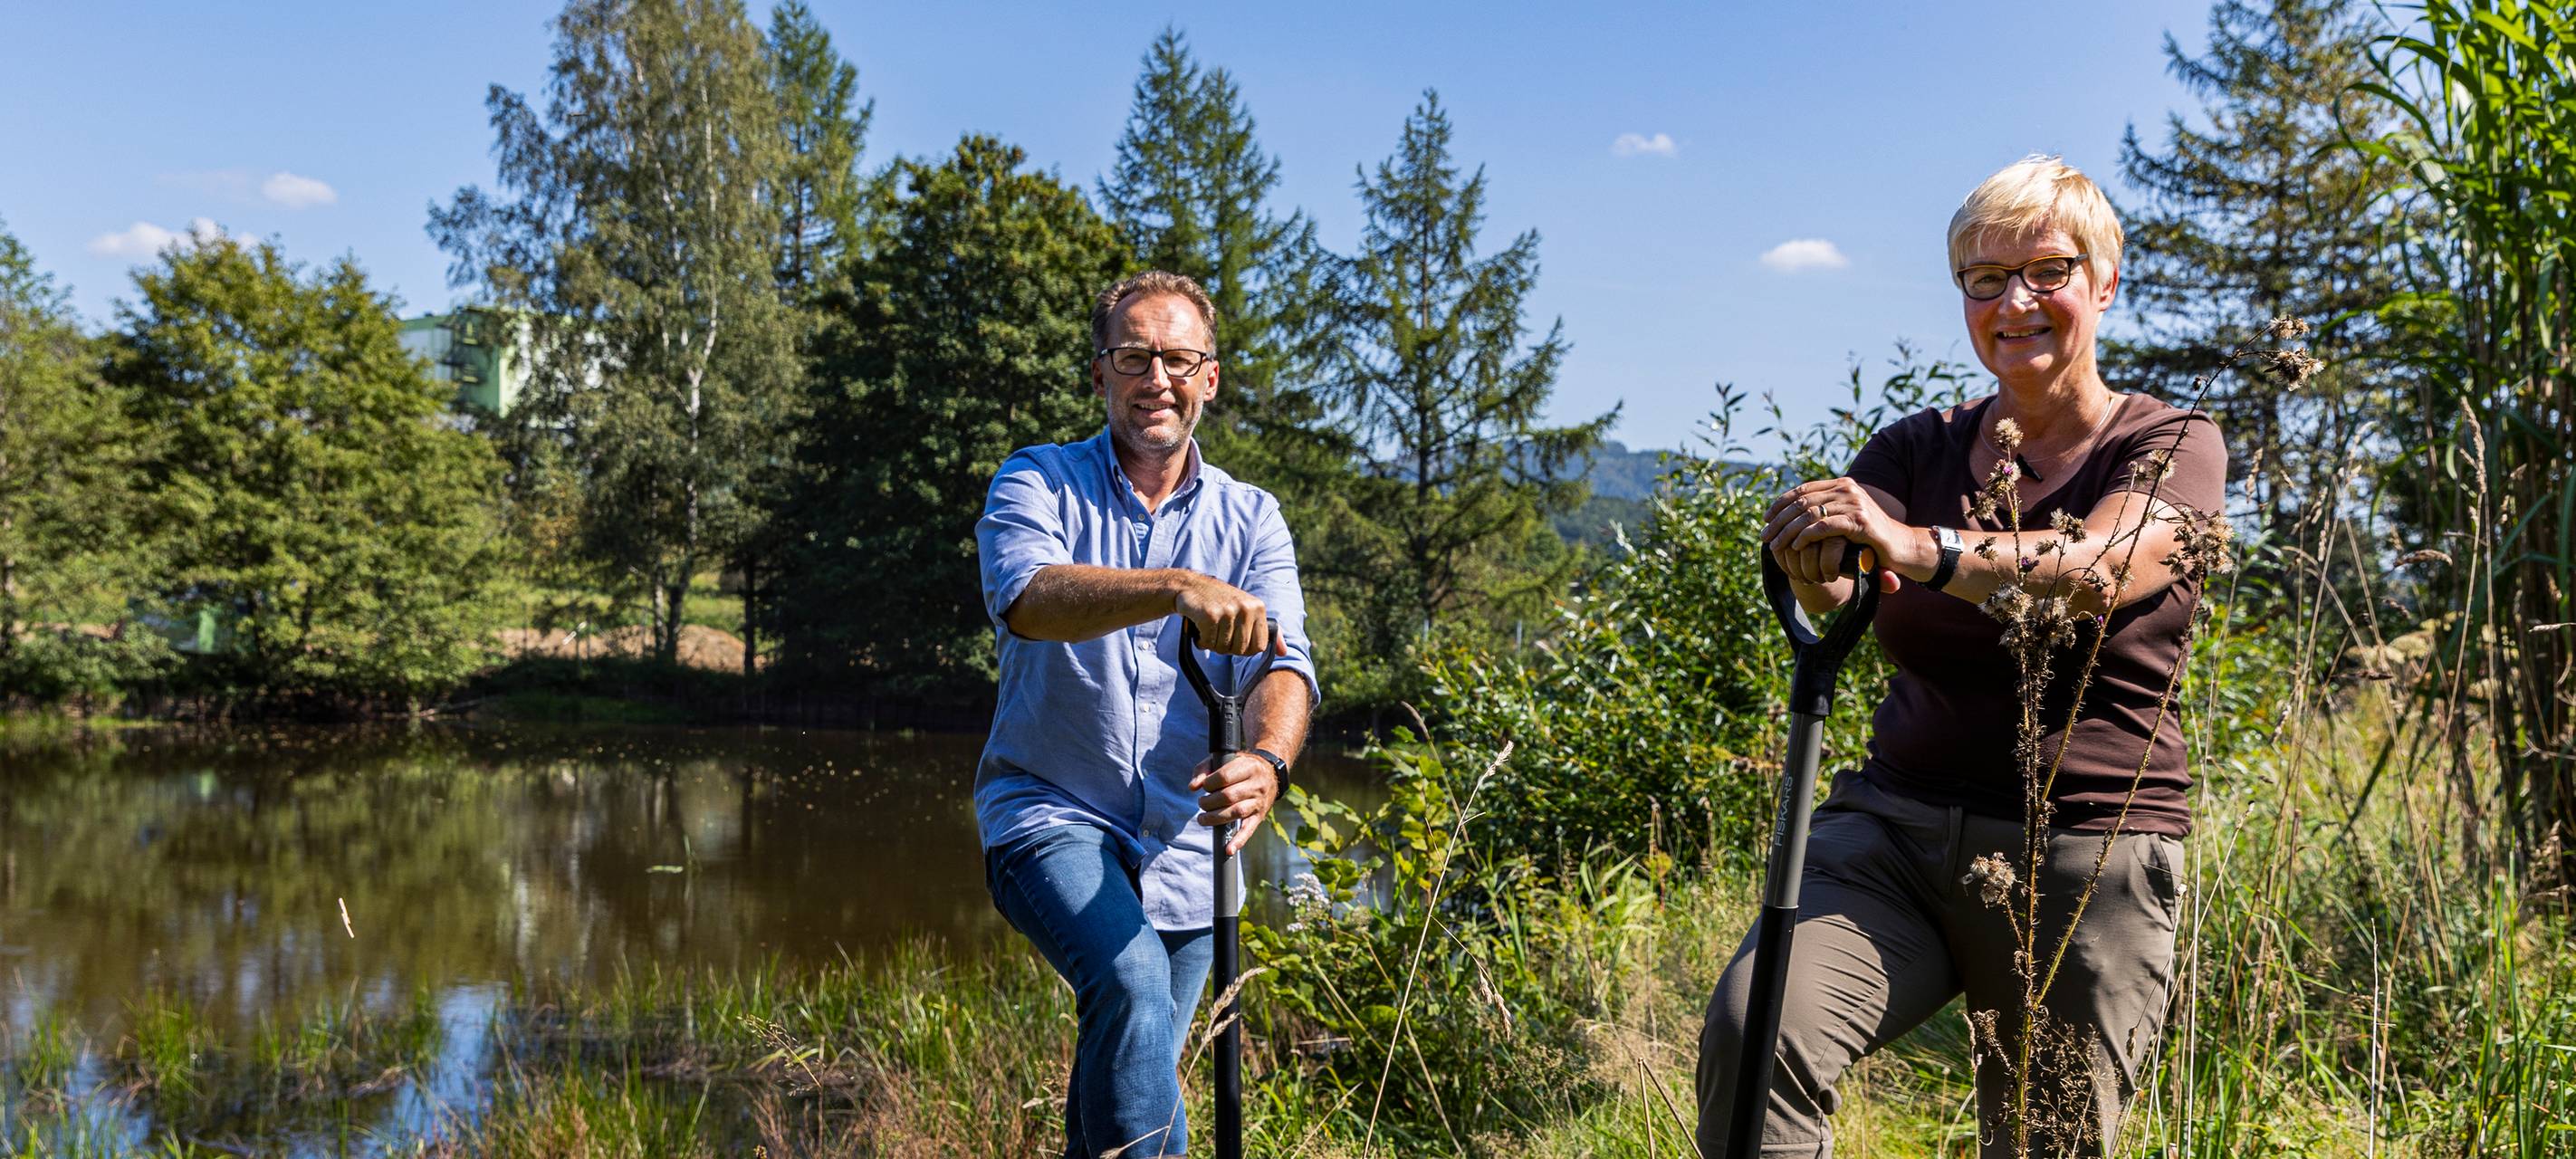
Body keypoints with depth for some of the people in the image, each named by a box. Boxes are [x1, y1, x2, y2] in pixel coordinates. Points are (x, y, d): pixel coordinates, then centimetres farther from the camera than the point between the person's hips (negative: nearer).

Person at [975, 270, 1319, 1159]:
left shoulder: (1250, 517, 4)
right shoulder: (1038, 484, -3)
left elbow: (1284, 661, -12)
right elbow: (1028, 598, -26)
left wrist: (1268, 760, -35)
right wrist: (1177, 587, -44)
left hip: (1185, 847, 4)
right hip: (1051, 815, -3)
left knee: (1132, 1075, 13)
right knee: (1132, 986, -30)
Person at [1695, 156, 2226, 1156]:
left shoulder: (2172, 447, 2)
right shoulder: (1920, 448, 12)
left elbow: (2096, 569, -22)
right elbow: (1838, 600, -8)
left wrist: (1918, 549, -40)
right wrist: (1816, 563, -34)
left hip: (2081, 862, -1)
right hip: (1896, 827, 2)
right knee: (1751, 1026, -24)